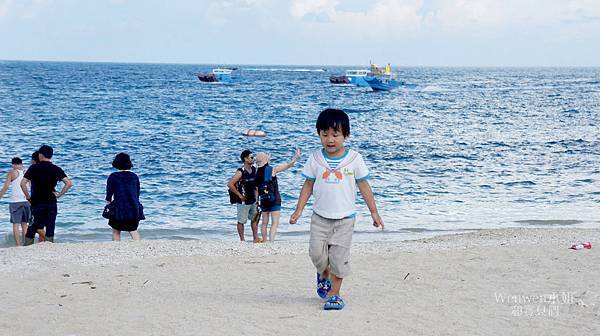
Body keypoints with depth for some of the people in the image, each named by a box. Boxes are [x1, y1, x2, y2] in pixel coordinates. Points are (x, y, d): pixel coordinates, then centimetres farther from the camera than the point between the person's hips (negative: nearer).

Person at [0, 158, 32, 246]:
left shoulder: (12, 173, -1)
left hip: (15, 201, -3)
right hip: (26, 201, 3)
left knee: (15, 224, -1)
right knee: (24, 224, 12)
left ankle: (18, 245, -8)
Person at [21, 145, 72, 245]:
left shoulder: (34, 168, -2)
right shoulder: (57, 169, 2)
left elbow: (23, 183, -10)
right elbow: (69, 183, -5)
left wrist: (28, 197, -1)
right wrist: (59, 194, 1)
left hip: (37, 202, -1)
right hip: (51, 202, 1)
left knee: (35, 226, 7)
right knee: (50, 227, 5)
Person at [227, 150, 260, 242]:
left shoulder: (254, 169, 3)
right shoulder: (240, 172, -20)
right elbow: (229, 184, -25)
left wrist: (256, 196, 12)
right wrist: (239, 195, -18)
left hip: (252, 200, 7)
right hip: (243, 201, -7)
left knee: (255, 219, 14)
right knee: (241, 221, 5)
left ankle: (255, 238, 24)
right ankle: (242, 240, 15)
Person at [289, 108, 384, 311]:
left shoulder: (354, 159, -4)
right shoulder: (315, 159, 0)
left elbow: (364, 187, 3)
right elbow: (308, 186, 7)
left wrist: (374, 212, 3)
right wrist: (298, 210, 1)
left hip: (345, 218, -1)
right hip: (320, 216, 1)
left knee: (339, 256, -3)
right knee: (316, 252, -7)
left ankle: (334, 293, 9)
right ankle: (323, 274, 26)